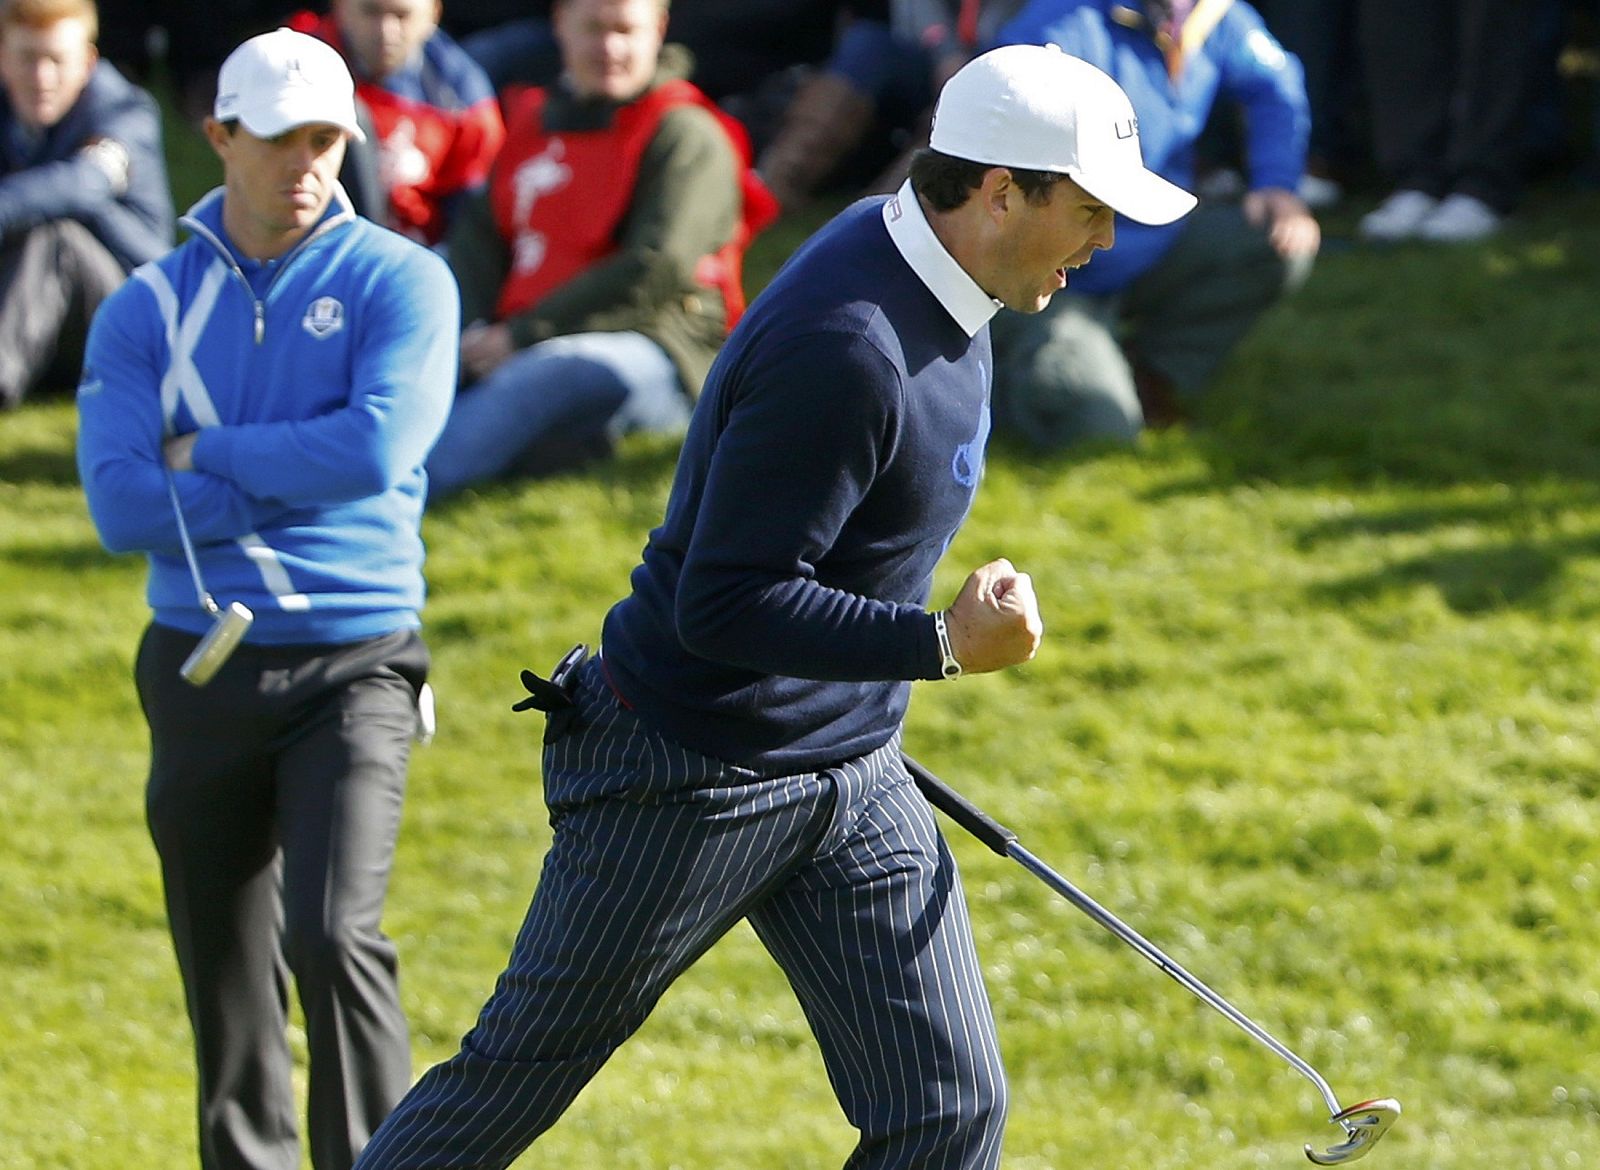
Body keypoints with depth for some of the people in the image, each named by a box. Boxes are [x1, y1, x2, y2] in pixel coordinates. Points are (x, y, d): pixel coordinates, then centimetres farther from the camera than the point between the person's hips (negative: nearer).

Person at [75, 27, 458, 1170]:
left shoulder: (399, 282, 0)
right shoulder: (150, 307, 6)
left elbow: (377, 450, -17)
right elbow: (121, 507, -7)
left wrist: (208, 456, -6)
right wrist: (298, 482, -11)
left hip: (352, 664, -3)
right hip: (200, 674, 3)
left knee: (335, 938, -20)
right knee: (230, 994, 8)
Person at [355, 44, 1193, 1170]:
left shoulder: (932, 281, 3)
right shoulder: (843, 349, -27)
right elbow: (723, 606, -28)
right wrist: (944, 644, -29)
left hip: (854, 779, 9)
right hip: (690, 777, -9)